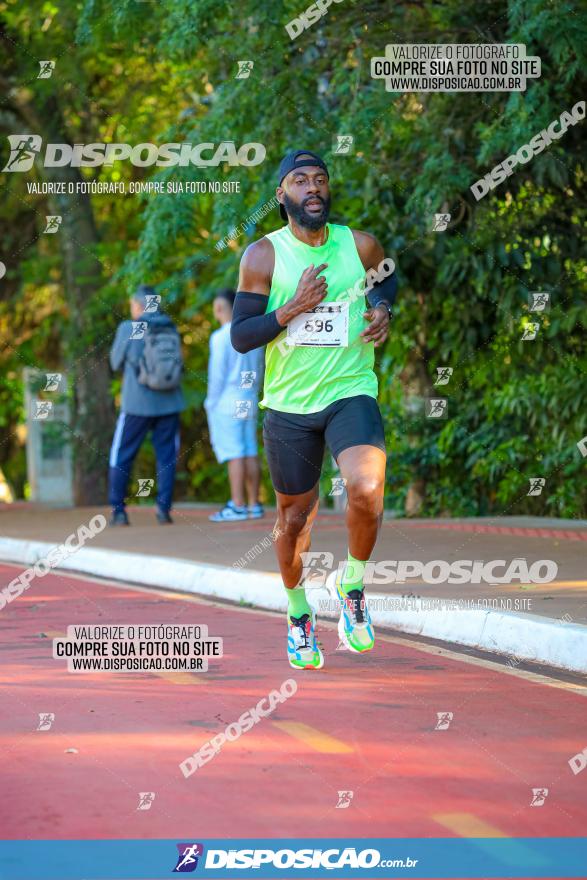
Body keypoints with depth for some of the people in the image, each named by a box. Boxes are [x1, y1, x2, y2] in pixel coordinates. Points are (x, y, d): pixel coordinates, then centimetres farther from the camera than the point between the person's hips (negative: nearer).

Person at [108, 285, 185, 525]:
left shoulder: (129, 329, -8)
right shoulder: (171, 329, 2)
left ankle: (118, 510, 5)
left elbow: (116, 362, 2)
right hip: (169, 404, 3)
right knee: (167, 458, 7)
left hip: (136, 404, -3)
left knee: (121, 457, 8)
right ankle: (164, 508, -1)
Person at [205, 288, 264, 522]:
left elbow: (217, 374, -12)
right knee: (250, 452, 7)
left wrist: (211, 404, -5)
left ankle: (237, 506, -10)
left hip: (227, 402, -7)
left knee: (233, 454, -8)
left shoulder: (221, 337, -11)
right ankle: (254, 505, 7)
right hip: (249, 401, 7)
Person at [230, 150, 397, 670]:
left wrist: (382, 308, 2)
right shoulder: (263, 256, -5)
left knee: (366, 489, -27)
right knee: (294, 518, 12)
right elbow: (240, 337, -7)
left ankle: (353, 583, 0)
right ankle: (299, 615, 37)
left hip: (351, 392, 0)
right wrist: (293, 308, -20)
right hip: (289, 405, 0)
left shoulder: (360, 247, 0)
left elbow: (389, 277, 24)